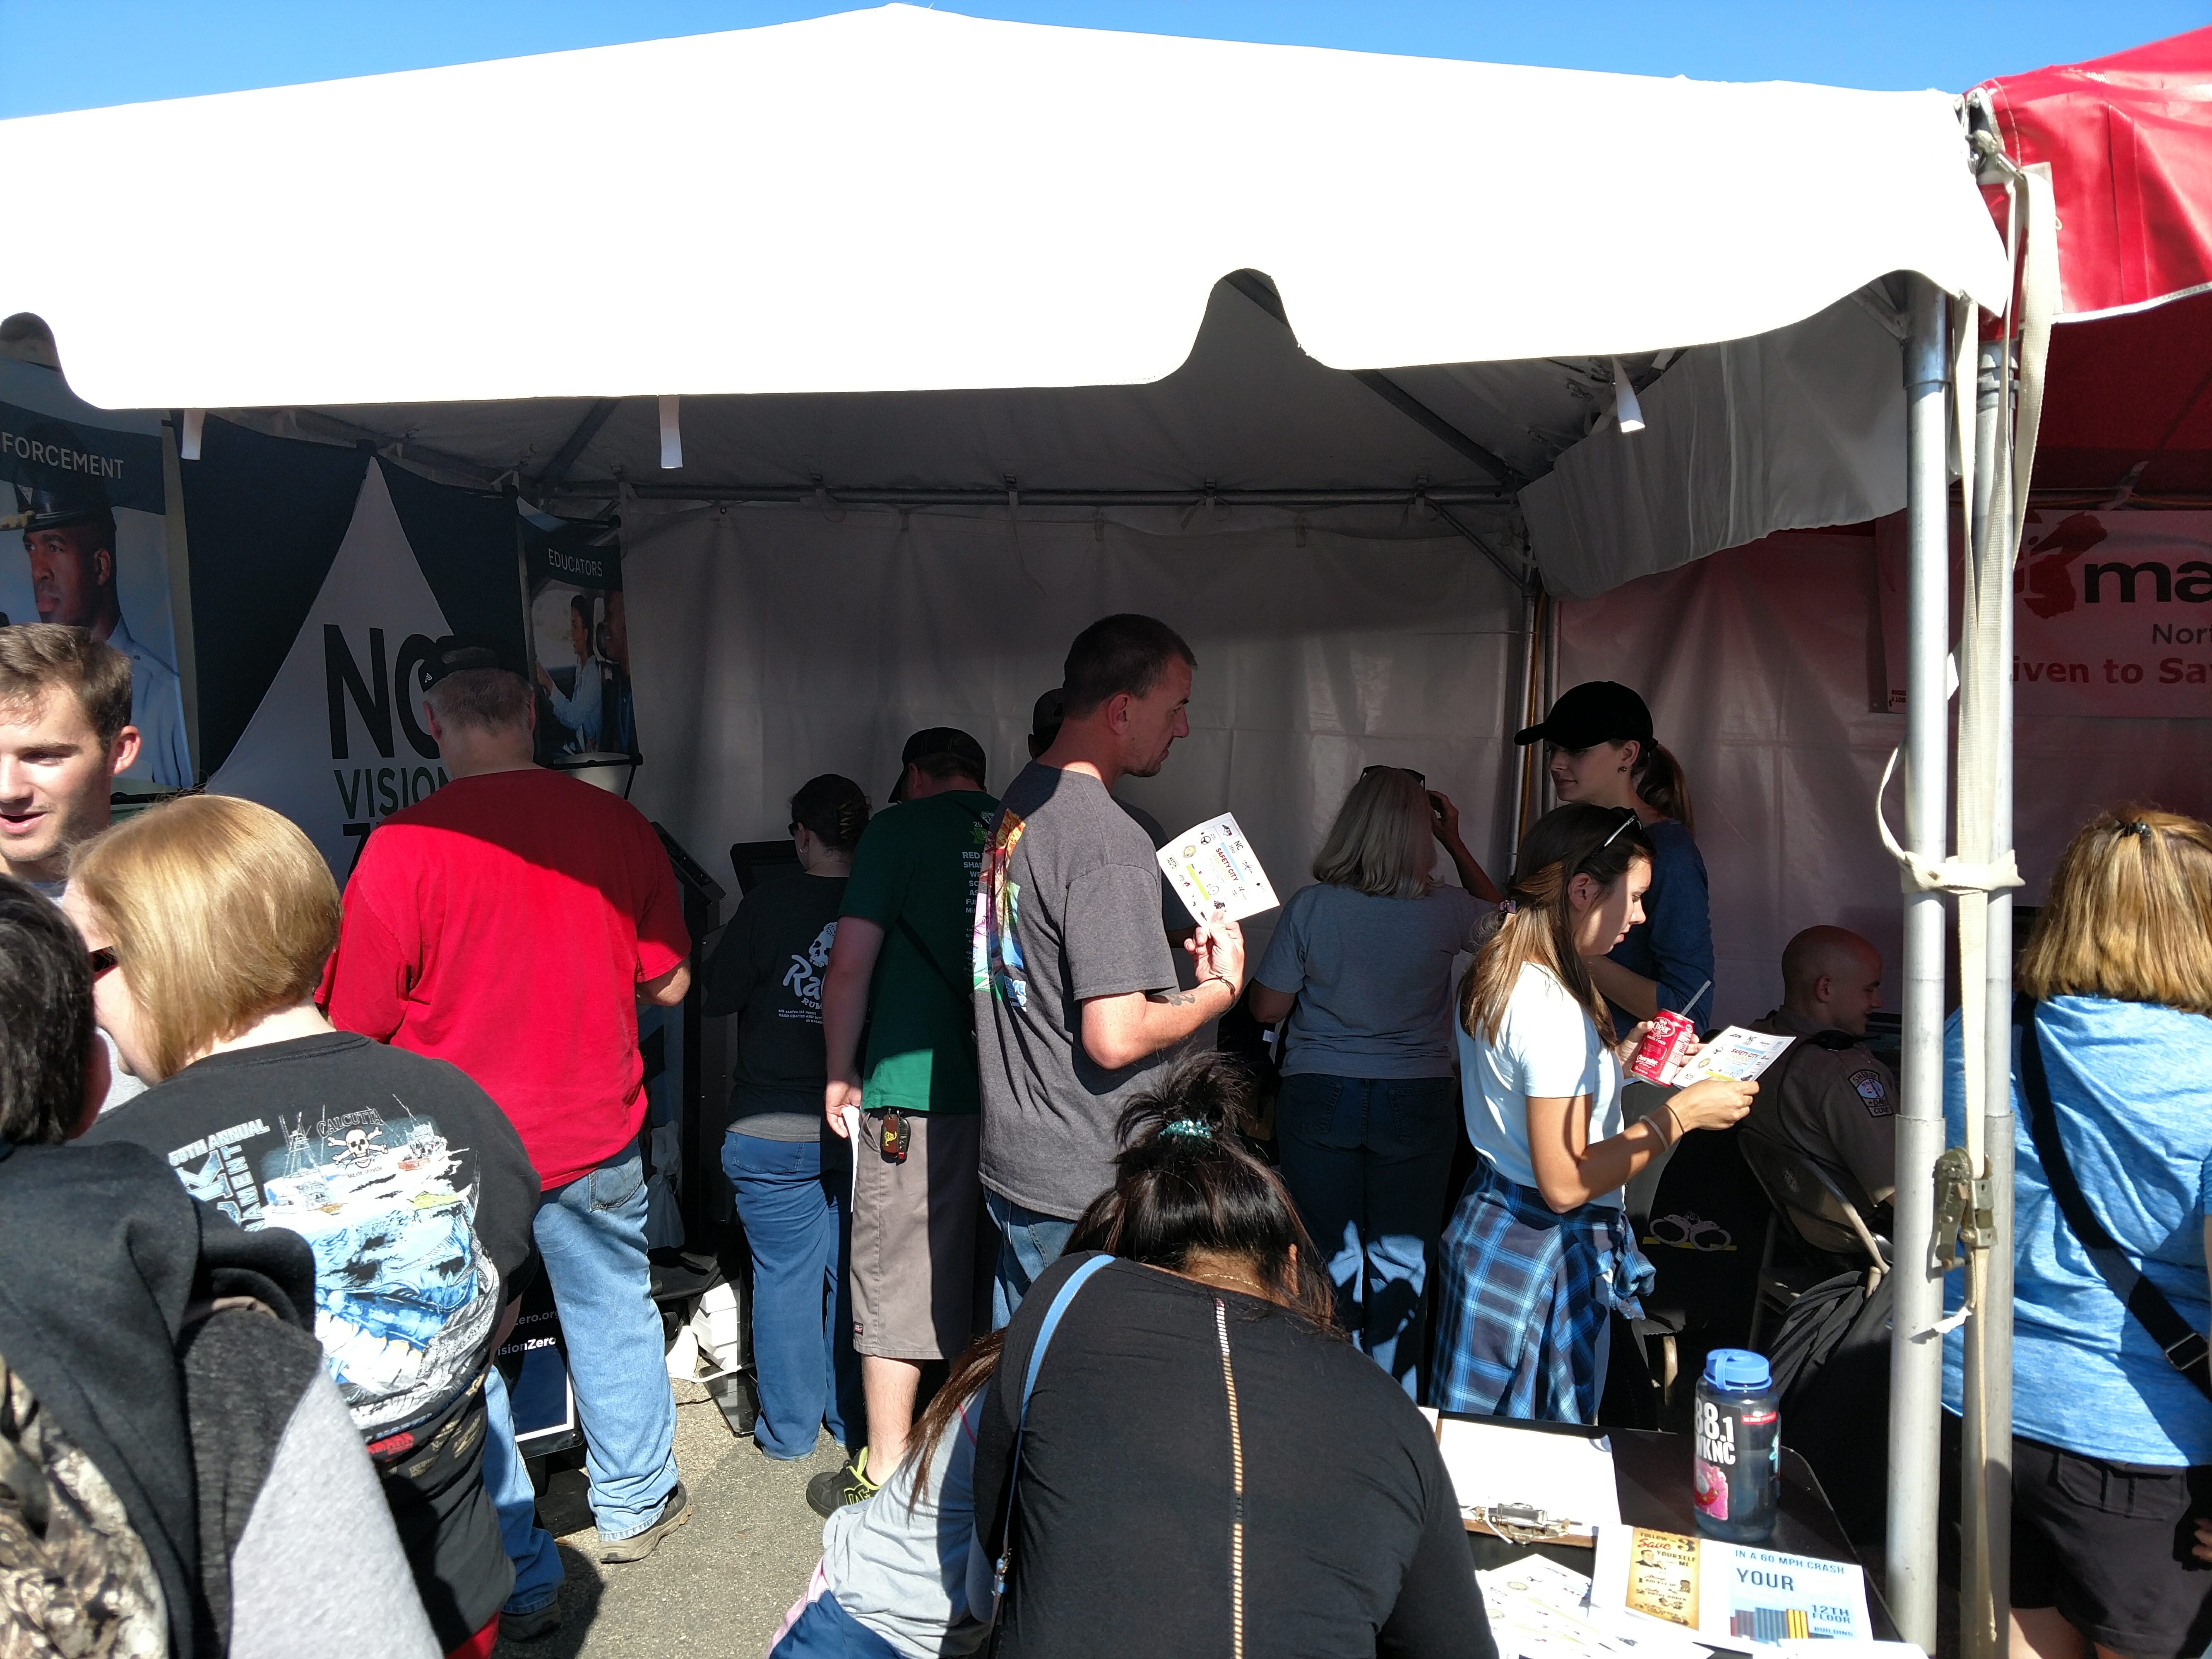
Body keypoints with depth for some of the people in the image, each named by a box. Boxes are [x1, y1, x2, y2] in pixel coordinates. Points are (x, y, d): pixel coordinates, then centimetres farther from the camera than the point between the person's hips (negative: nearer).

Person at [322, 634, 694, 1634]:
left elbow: (354, 1028, -13)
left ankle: (517, 1575, 25)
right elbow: (667, 984, 1)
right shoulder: (619, 825, -8)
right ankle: (636, 1505, 40)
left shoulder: (403, 848, -19)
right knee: (615, 1317, 23)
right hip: (598, 1137, 3)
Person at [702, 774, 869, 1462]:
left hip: (773, 1132, -3)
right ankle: (854, 1420, 27)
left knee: (784, 1276, 10)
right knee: (853, 1273, 15)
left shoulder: (774, 901, -12)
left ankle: (789, 1428, 20)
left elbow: (715, 996, -7)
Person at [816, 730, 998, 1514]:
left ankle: (883, 1478, 16)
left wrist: (842, 1075, 5)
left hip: (913, 1094, -5)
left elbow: (851, 968, -8)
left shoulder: (900, 828, -3)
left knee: (894, 1292, 6)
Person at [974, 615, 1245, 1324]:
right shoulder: (1108, 840, -22)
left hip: (1009, 1161, 9)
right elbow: (1116, 1039, -25)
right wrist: (1220, 988, -9)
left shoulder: (1018, 804, 8)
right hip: (1082, 1191, -9)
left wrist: (1176, 962, 13)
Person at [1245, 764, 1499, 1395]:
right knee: (1401, 1263, 12)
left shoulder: (1310, 906, -11)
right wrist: (1456, 844, 15)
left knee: (1330, 1256, 13)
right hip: (1416, 1103, 0)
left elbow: (1266, 1008, -4)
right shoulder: (1444, 911, -10)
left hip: (1319, 1099, 0)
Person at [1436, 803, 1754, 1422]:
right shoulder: (1551, 1008, -25)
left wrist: (1617, 1057, 11)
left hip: (1492, 1220, 10)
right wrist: (1681, 1113, -20)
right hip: (1541, 1252, -9)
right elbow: (1565, 1182, -26)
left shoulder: (1494, 976, 5)